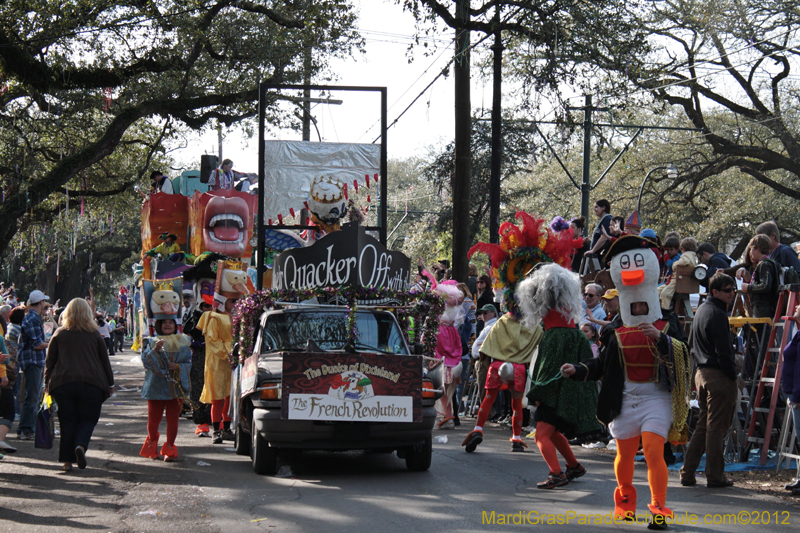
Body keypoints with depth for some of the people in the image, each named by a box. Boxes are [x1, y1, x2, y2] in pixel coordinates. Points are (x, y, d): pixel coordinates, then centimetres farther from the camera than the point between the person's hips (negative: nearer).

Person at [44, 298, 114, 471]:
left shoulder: (59, 334, 7)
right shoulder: (94, 335, 5)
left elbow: (49, 361, 8)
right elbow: (105, 361, 9)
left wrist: (47, 383, 15)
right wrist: (110, 384, 17)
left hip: (62, 383, 1)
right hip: (91, 384, -1)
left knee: (67, 422, 7)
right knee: (88, 419, 7)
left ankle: (67, 460, 0)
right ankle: (81, 445, -21)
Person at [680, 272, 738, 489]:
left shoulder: (702, 309, 17)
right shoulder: (717, 314, -14)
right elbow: (723, 351, -17)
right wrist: (732, 377, -12)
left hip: (702, 373, 9)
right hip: (718, 375, -9)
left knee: (702, 426, 13)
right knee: (716, 428, -4)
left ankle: (687, 474, 12)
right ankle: (715, 476, 0)